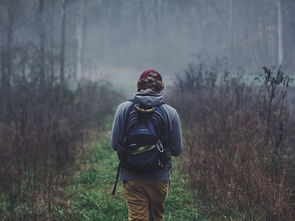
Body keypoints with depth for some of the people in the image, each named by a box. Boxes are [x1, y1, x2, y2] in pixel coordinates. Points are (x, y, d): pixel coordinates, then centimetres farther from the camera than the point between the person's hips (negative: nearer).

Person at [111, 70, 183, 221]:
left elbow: (115, 144, -2)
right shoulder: (170, 112, -6)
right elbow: (177, 150, 0)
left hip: (132, 176, -1)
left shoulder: (124, 108, -5)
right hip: (160, 177, 1)